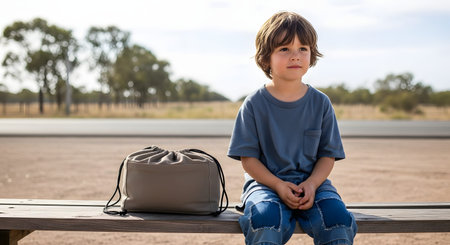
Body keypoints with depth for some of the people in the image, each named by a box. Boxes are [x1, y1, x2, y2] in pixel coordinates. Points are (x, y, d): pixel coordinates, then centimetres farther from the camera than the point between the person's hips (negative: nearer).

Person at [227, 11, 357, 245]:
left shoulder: (320, 103, 4)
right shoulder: (254, 104, -1)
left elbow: (328, 154, 5)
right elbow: (248, 157, -3)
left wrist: (311, 184, -14)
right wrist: (278, 185, -17)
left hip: (311, 181, 2)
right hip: (266, 181, -2)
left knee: (337, 217, -26)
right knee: (266, 217, -34)